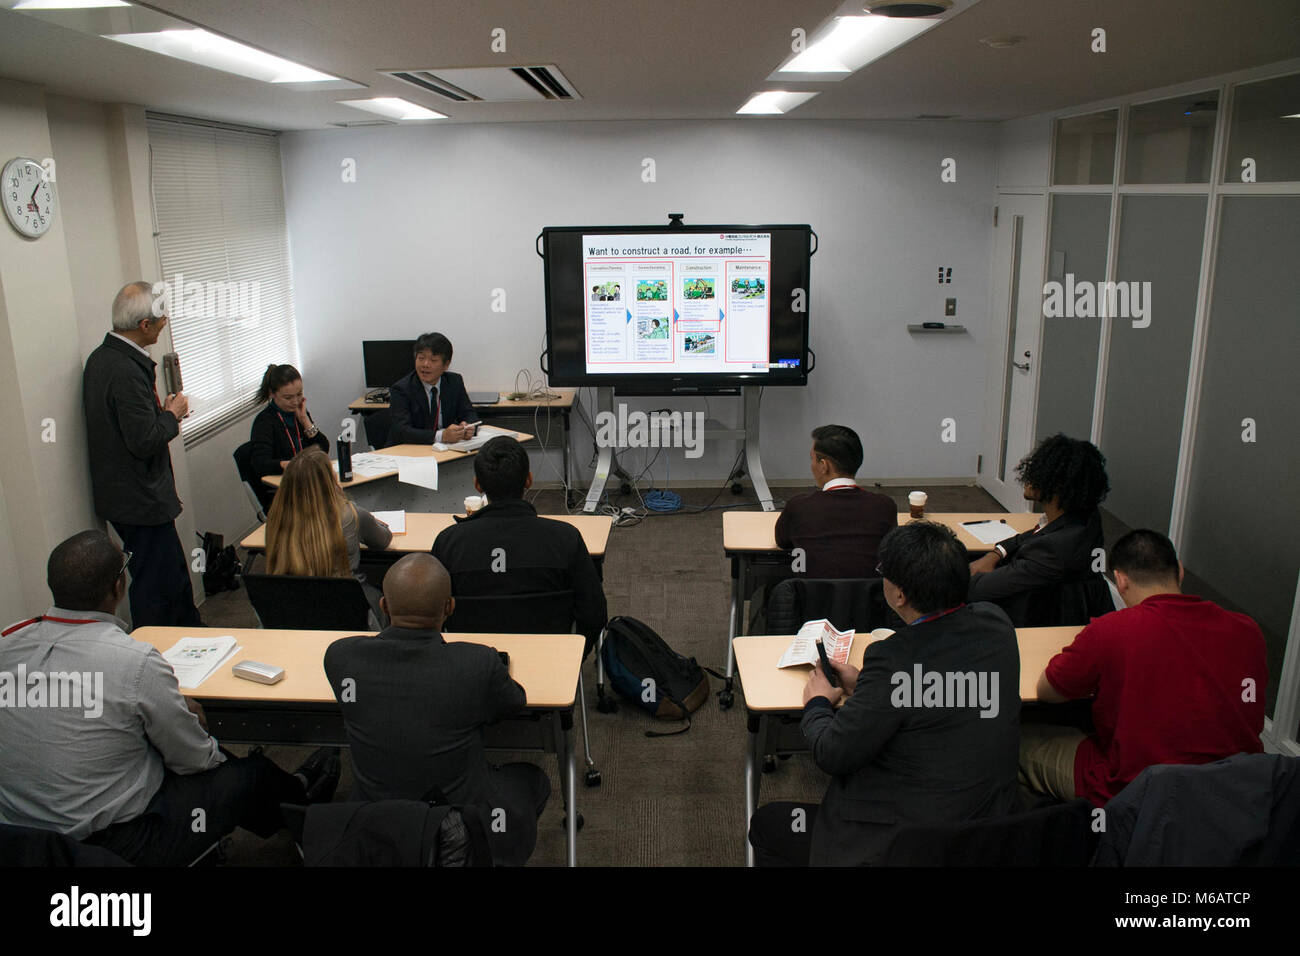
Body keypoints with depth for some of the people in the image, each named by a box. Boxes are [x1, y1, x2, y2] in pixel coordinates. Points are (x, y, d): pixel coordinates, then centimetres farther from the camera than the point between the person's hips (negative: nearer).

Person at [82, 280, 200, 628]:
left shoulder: (100, 358, 8)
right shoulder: (127, 370, -24)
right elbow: (144, 441, -26)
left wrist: (162, 412, 8)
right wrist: (172, 415, -10)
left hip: (119, 494, 11)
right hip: (141, 501, -11)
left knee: (174, 574, 21)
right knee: (154, 586, 2)